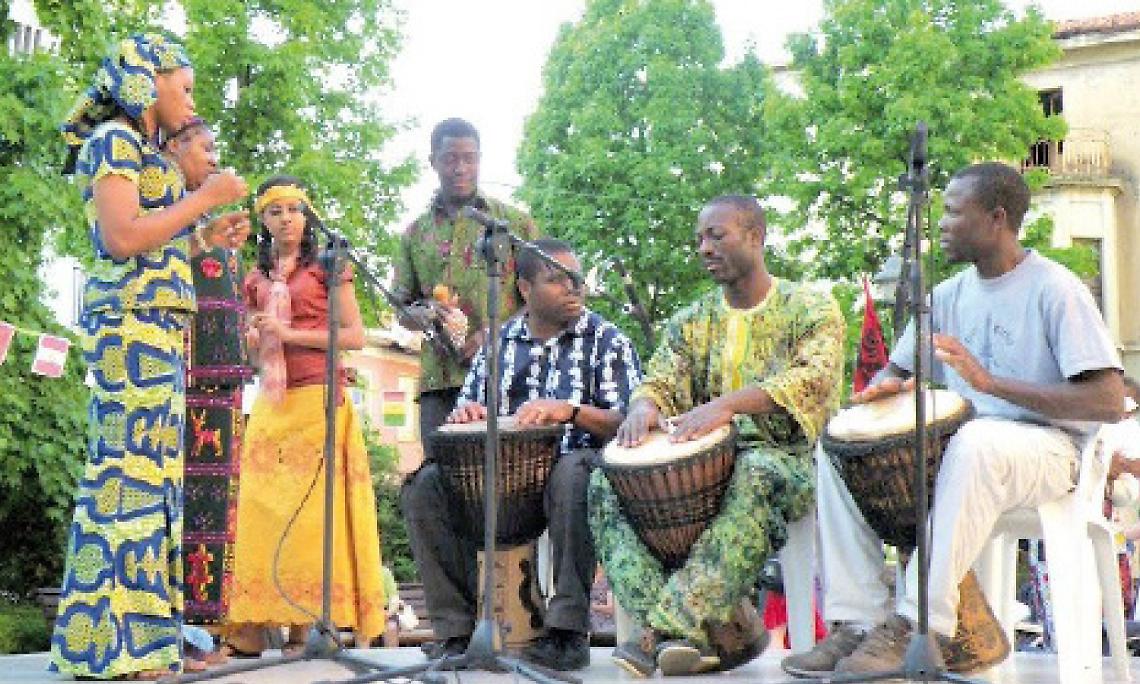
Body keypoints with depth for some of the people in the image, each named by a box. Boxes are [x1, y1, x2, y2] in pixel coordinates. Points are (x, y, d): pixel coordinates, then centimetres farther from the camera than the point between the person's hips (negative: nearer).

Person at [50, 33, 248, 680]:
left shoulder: (143, 152, 24)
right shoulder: (113, 140, -3)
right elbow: (122, 238, -15)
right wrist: (204, 197, -9)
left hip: (154, 323, 10)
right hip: (133, 320, -10)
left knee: (150, 468, 5)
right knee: (130, 467, -12)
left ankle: (139, 631, 5)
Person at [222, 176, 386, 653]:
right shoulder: (257, 279, 17)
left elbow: (355, 337, -5)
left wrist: (290, 332, -12)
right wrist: (254, 341, 1)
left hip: (317, 399, -5)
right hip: (270, 404, 5)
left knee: (311, 510, -8)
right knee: (263, 510, -2)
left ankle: (303, 624, -6)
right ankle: (253, 625, -2)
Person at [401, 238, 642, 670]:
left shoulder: (606, 339, 4)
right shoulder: (499, 342, 16)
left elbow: (629, 423, -7)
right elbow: (466, 415, 20)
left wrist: (570, 410, -25)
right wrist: (466, 414, -6)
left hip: (577, 462, -4)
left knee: (571, 477, -39)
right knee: (425, 486, -18)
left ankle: (568, 630, -30)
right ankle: (456, 629, -16)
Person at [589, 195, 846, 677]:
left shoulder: (810, 308, 2)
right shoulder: (692, 321, 17)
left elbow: (814, 377, -16)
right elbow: (661, 378, 5)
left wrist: (729, 403, -32)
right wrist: (645, 404, -22)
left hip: (787, 460, -5)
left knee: (757, 478, -42)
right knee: (606, 482, -21)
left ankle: (669, 626, -45)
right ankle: (679, 632, -39)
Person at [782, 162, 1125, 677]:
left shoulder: (1055, 290, -10)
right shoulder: (948, 296, 11)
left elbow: (1109, 402, -19)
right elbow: (895, 371, 21)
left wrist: (991, 382, -26)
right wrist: (884, 388, -7)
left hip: (1047, 448, -7)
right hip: (957, 446, 7)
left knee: (975, 442, -40)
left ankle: (921, 627, -35)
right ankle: (860, 623, -18)